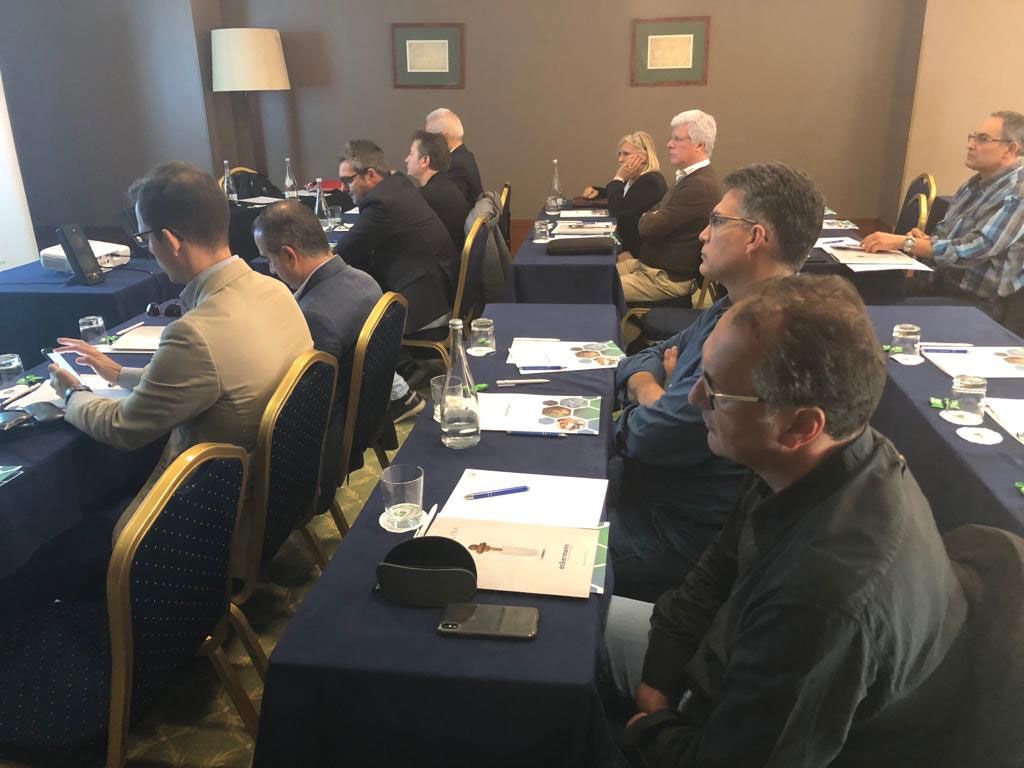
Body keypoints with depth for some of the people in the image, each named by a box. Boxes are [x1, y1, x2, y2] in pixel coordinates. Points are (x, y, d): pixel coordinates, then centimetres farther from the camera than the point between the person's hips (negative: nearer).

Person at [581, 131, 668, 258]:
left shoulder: (650, 182, -19)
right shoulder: (634, 178, 11)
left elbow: (616, 210, -23)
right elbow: (615, 195, 32)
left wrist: (619, 179, -14)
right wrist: (597, 191, 11)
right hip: (628, 242, 10)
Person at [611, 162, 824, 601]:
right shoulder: (733, 310, 5)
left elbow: (652, 436, -26)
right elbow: (642, 363, 11)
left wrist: (647, 395, -4)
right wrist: (654, 390, -11)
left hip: (682, 534, -9)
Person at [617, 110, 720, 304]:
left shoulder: (700, 185, -22)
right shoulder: (691, 178, 13)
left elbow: (649, 227, -23)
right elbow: (654, 213, 16)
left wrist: (646, 219, -1)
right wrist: (650, 219, -6)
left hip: (668, 278, -10)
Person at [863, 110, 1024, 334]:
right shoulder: (977, 182, 12)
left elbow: (972, 251, -25)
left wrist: (903, 242, -28)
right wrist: (923, 240, -10)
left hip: (979, 307, -8)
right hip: (946, 285, 8)